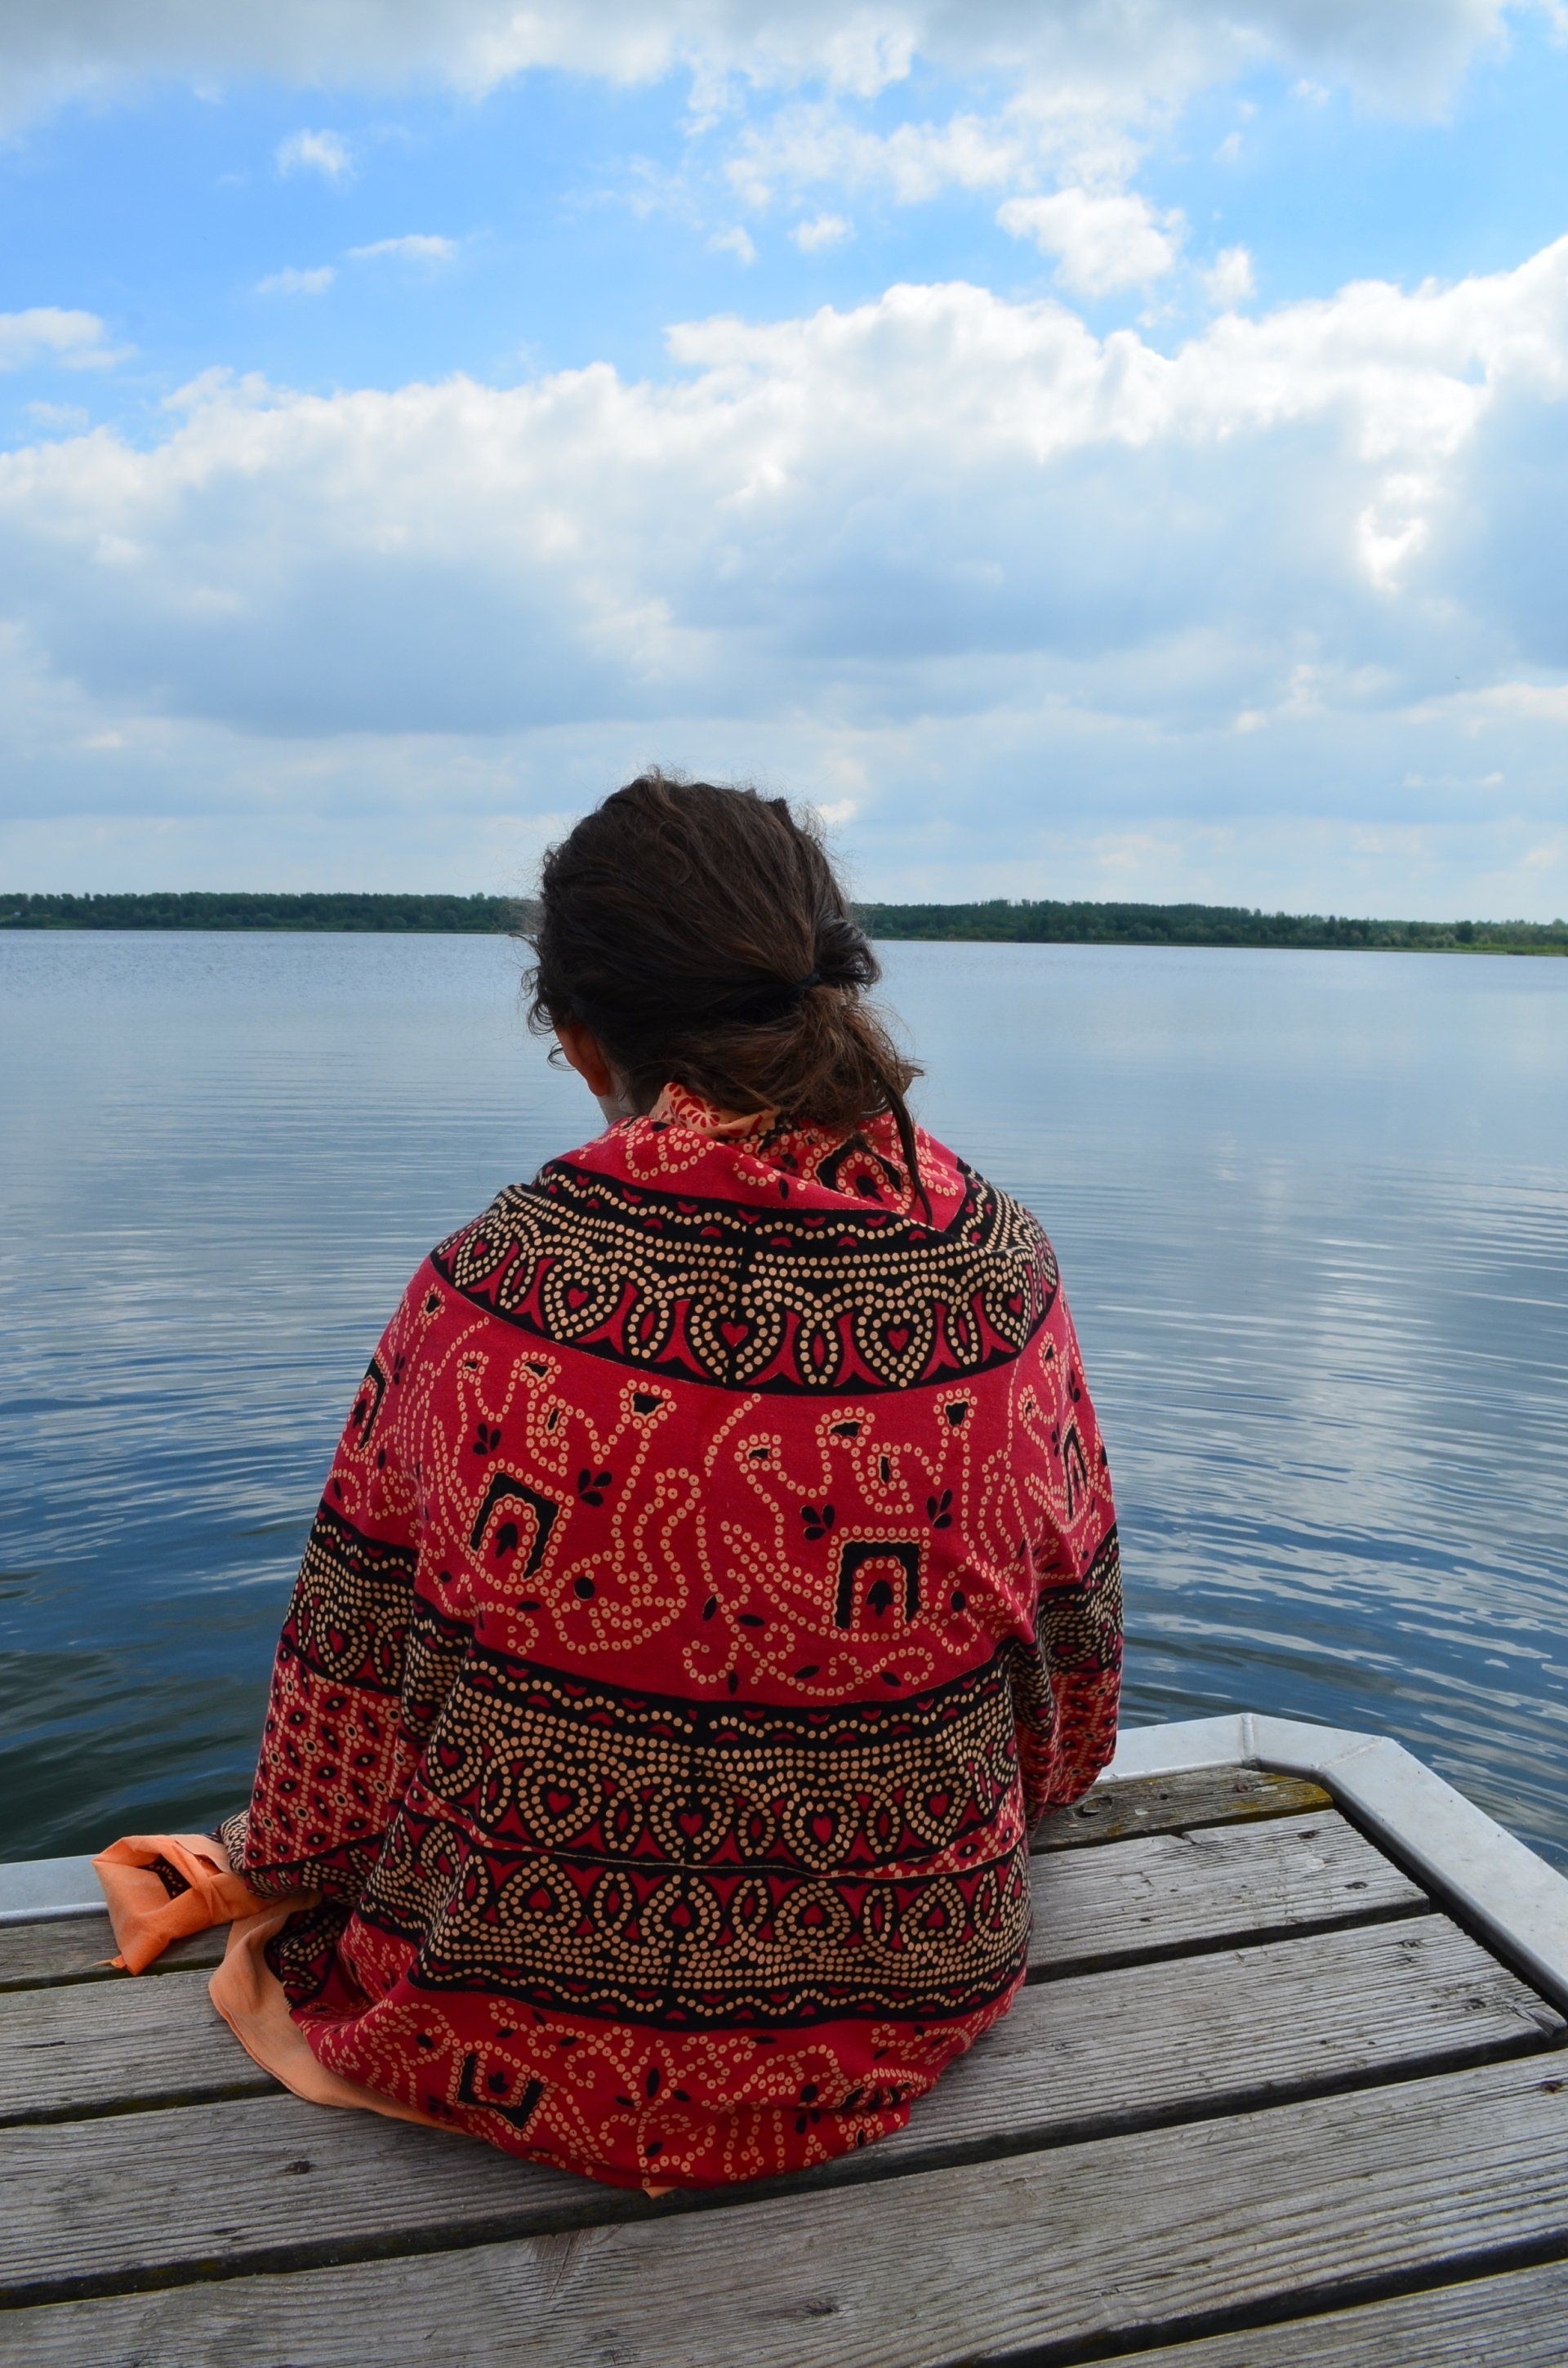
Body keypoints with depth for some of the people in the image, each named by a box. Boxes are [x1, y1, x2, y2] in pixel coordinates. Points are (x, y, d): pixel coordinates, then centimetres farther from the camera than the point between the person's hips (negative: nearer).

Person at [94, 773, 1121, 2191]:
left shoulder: (483, 1290, -20)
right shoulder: (1000, 1269, -14)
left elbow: (352, 1668, -6)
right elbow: (1071, 1656, 1)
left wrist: (276, 1867, 15)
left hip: (515, 2043, 0)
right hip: (902, 2023, 1)